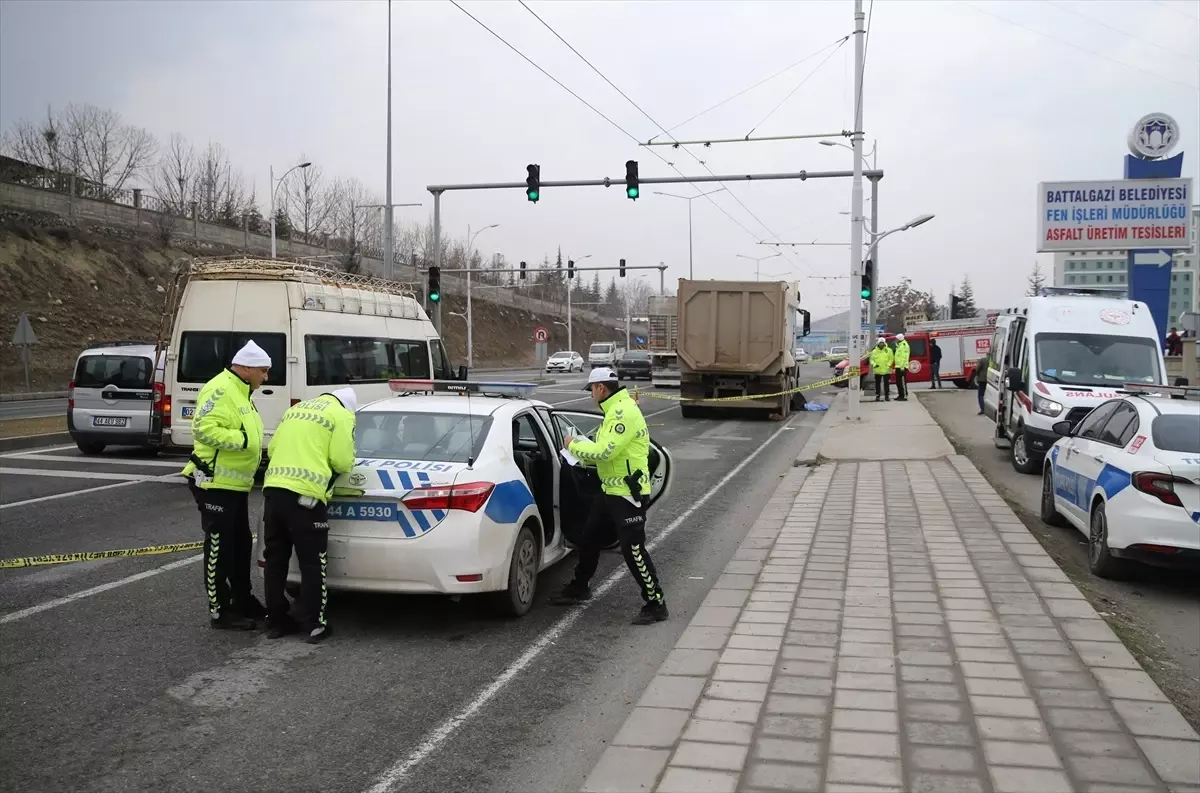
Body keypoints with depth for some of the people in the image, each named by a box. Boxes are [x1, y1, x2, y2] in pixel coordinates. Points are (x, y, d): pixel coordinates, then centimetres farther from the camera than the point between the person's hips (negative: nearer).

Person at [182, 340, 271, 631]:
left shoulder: (241, 392, 16)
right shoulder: (219, 390, -17)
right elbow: (204, 429, -27)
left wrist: (254, 457, 13)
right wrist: (242, 440, -26)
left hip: (236, 484, 11)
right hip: (216, 484, -10)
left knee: (241, 545, 17)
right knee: (220, 549, -3)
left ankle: (243, 600, 29)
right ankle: (220, 612, 4)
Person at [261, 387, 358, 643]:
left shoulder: (295, 409, 23)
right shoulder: (341, 415, 3)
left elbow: (272, 449, 21)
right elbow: (342, 461, -6)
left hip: (274, 487, 7)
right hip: (305, 494, -6)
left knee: (275, 560, 15)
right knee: (312, 565, 3)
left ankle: (275, 622, 22)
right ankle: (316, 626, 7)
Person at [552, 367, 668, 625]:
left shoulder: (624, 412, -21)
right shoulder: (615, 410, 13)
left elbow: (604, 451, -28)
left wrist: (574, 445, -13)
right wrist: (583, 454, 4)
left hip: (628, 494, -11)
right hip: (611, 490, 11)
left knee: (633, 550, -8)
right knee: (589, 538, 20)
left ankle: (656, 604, 2)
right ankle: (579, 587, 38)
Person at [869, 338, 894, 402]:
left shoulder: (888, 350, 4)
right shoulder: (874, 351, 7)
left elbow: (891, 359, 2)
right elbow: (871, 359, 7)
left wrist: (889, 365, -13)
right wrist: (874, 364, -11)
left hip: (886, 370, -1)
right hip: (877, 370, 1)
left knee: (886, 383, 0)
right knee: (877, 383, 4)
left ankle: (887, 396, 6)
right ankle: (877, 396, 12)